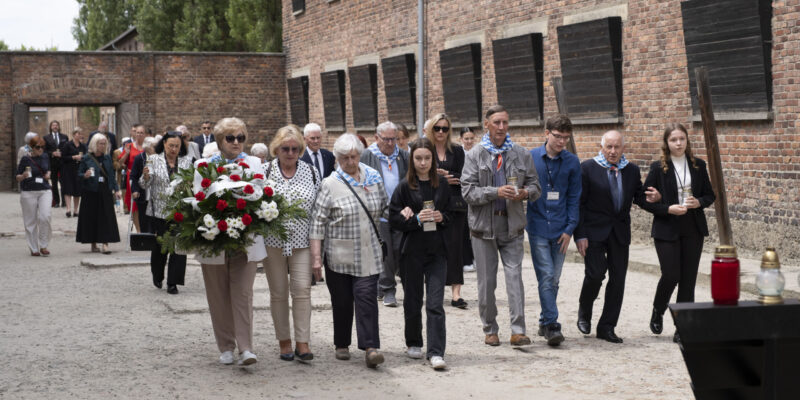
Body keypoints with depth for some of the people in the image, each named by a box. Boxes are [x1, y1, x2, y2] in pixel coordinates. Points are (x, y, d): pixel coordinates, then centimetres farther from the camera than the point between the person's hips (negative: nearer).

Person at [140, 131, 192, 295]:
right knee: (159, 245, 6)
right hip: (159, 211, -1)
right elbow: (145, 185, -3)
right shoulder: (154, 160, 2)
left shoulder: (186, 161, 8)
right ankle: (157, 276, 31)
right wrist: (145, 176, -24)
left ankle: (173, 283, 2)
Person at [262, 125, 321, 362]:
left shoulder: (311, 172, 5)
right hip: (273, 241, 0)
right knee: (278, 292, 6)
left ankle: (302, 343, -3)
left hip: (302, 240, 0)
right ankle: (284, 342, 17)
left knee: (302, 289, -6)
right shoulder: (265, 172, 0)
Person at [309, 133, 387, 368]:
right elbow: (318, 222, -7)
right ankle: (342, 344, 24)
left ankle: (370, 348, -13)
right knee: (342, 301, 8)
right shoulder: (330, 185, -5)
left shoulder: (374, 178, 6)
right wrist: (316, 257, -11)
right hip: (339, 256, -1)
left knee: (367, 297, -9)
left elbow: (383, 209, 20)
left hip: (368, 254, 1)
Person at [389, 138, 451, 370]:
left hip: (437, 249, 1)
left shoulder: (442, 183, 5)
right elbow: (394, 220, -4)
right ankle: (414, 344, 29)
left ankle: (436, 352, -9)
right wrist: (416, 219, -18)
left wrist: (442, 217, -7)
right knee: (413, 300, 10)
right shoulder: (405, 186, -2)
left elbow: (451, 213, 14)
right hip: (412, 249, -1)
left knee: (435, 303, -7)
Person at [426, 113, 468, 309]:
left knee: (454, 246, -4)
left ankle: (456, 293, -7)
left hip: (454, 205, 1)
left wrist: (445, 175, -12)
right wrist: (446, 180, -9)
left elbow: (462, 177, 4)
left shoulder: (457, 151, 11)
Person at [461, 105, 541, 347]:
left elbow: (535, 185, 11)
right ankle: (490, 330, 18)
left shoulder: (521, 154, 7)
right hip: (484, 225, -1)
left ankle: (518, 331, -8)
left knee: (514, 276, -7)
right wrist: (496, 192, -21)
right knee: (486, 281, 6)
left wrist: (525, 192, -12)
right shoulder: (474, 156, 1)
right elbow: (468, 191, -8)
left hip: (512, 225, 1)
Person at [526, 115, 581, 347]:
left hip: (560, 229, 2)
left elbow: (574, 198, 6)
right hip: (537, 226, -2)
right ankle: (551, 325, -10)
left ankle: (545, 322, 22)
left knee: (553, 279, 9)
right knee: (546, 277, -10)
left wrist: (569, 229, 0)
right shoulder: (530, 158, -1)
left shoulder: (572, 162, 3)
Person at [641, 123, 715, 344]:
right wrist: (668, 209, -16)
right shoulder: (658, 167, -3)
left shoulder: (698, 165, 6)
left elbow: (710, 194, 12)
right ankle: (657, 312, 21)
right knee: (671, 274, -9)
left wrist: (698, 202, -9)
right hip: (667, 230, -3)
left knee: (688, 279, 2)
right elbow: (646, 200, -3)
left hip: (693, 230, 3)